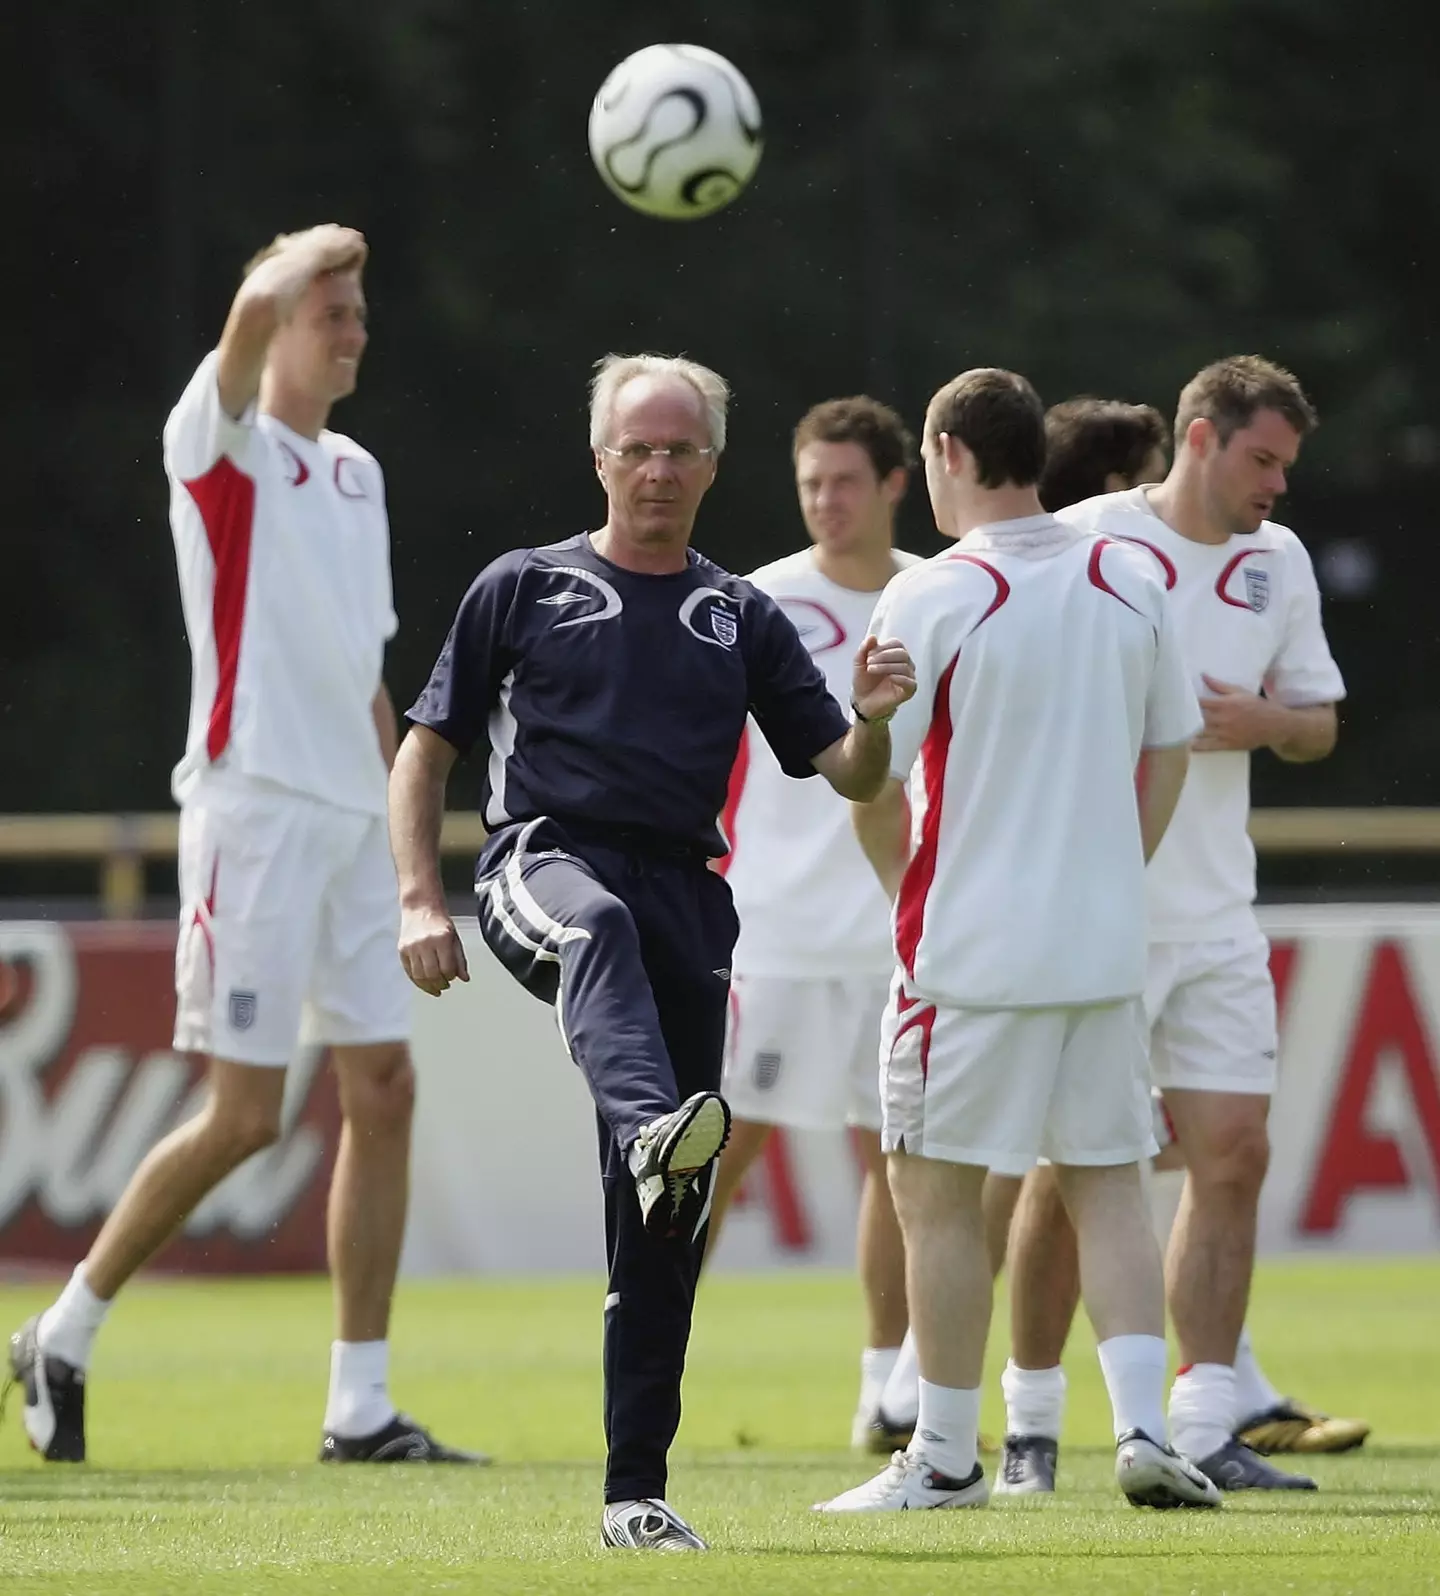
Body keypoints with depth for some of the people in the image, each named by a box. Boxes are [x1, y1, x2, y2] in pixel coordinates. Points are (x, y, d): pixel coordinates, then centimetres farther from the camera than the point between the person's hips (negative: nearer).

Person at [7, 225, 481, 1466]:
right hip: (252, 807, -7)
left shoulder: (358, 474, 18)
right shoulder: (223, 443, -4)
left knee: (384, 1093, 1)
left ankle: (362, 1408, 5)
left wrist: (405, 842, 18)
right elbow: (259, 306, -25)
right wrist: (307, 263, -4)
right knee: (245, 1114, -8)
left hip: (351, 816, 7)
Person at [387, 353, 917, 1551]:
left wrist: (875, 720, -8)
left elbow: (848, 774, 16)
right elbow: (430, 745, 15)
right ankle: (652, 1131, -70)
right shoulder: (526, 588, 14)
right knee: (600, 931, -43)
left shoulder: (743, 617, 20)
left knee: (666, 1226, -1)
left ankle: (637, 1490, 5)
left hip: (685, 891, 3)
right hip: (545, 859, -3)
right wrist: (421, 900, 1)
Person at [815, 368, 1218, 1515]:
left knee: (937, 1192, 4)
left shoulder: (934, 597, -11)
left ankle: (946, 1454, 7)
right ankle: (1144, 1426, -3)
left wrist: (905, 891, 6)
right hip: (1107, 946, 5)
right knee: (1109, 1184, 10)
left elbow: (870, 779, -10)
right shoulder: (1129, 583, 5)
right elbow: (1171, 748, 13)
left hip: (970, 948, -5)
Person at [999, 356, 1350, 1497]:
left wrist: (1265, 719, -7)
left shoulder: (1278, 561, 9)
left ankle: (1208, 1424, 1)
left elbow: (1318, 724, 16)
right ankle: (1032, 1422, 13)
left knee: (1233, 1155, -3)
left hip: (1215, 921, 5)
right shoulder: (1080, 544, -8)